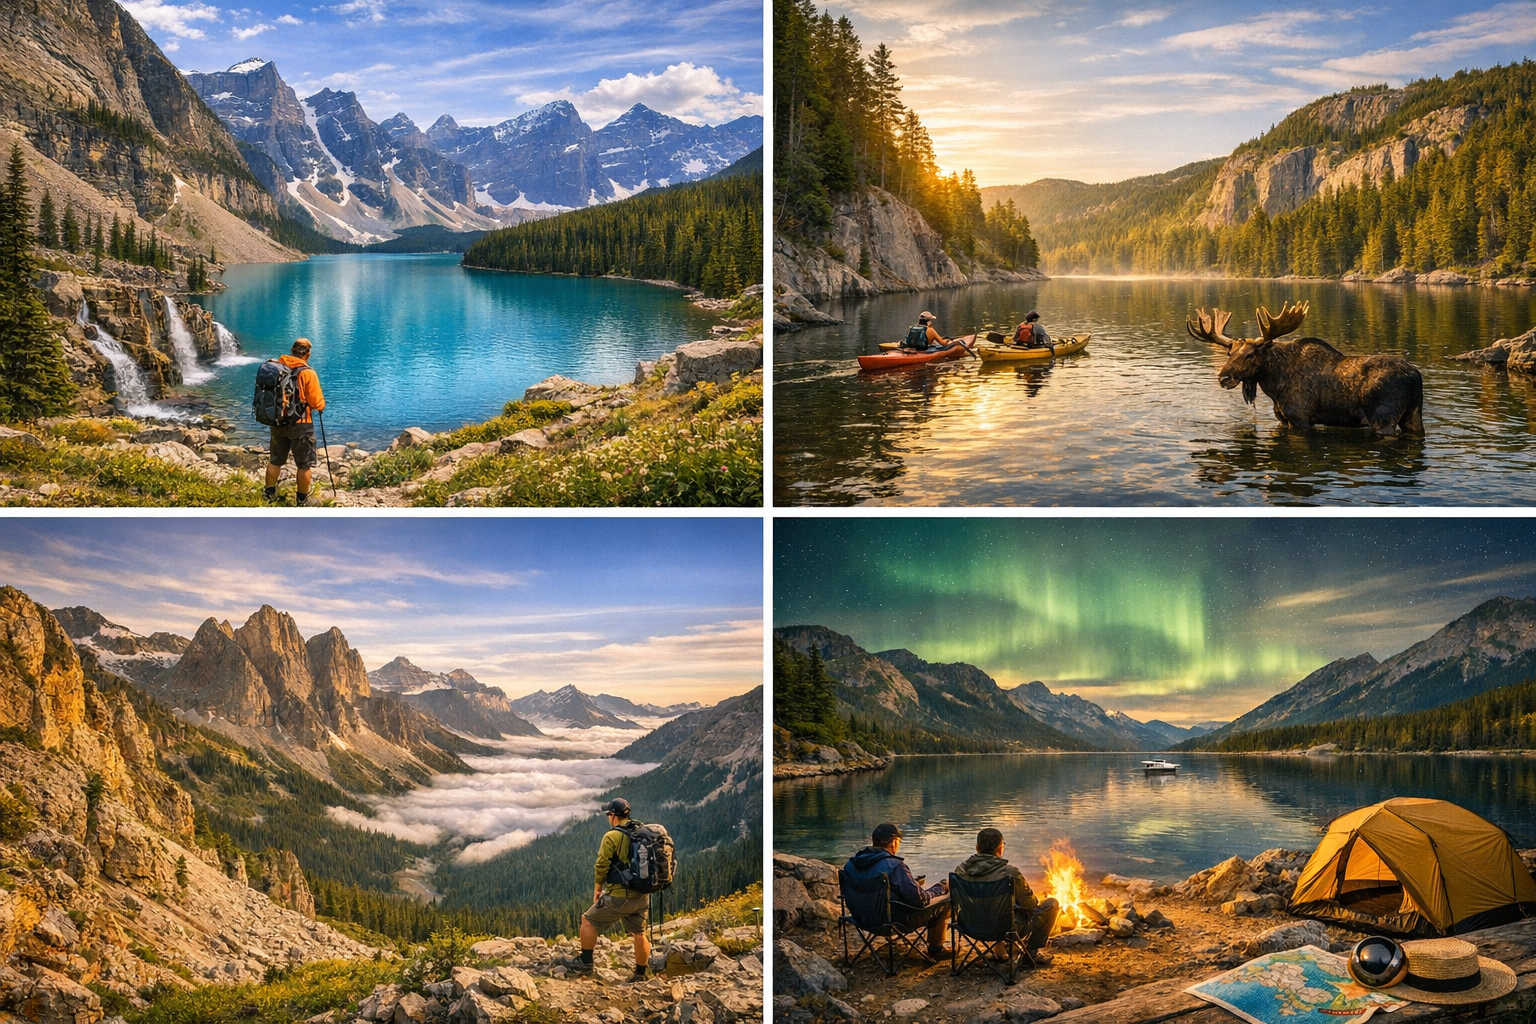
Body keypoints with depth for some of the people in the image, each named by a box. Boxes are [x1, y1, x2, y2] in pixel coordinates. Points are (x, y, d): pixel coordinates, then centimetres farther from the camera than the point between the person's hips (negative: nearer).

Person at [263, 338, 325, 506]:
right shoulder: (308, 372, -15)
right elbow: (317, 403, -14)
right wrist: (322, 404, 8)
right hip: (300, 424, -5)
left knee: (275, 461, 20)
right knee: (305, 465, 8)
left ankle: (269, 494, 30)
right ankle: (302, 500, 13)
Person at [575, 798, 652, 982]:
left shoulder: (612, 836, -12)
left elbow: (602, 865, -10)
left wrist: (597, 888, 4)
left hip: (619, 896, -6)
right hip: (642, 897, 6)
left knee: (588, 921, 11)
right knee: (639, 934, 17)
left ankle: (586, 964, 13)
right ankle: (640, 975, 21)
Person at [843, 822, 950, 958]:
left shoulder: (851, 864, -5)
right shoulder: (894, 866, -26)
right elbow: (920, 899, -23)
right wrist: (941, 887, -4)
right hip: (896, 920, -8)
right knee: (946, 898, 6)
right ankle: (935, 949, 20)